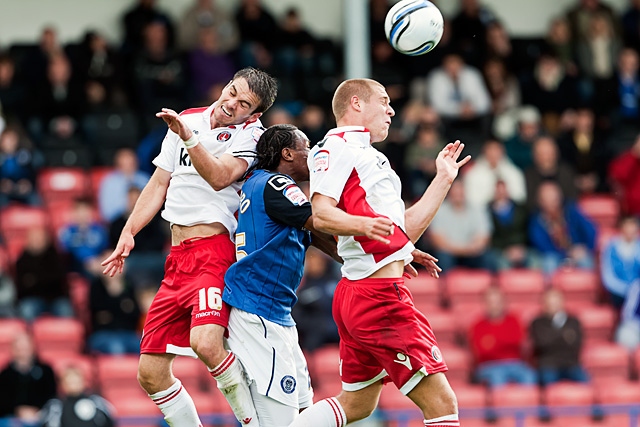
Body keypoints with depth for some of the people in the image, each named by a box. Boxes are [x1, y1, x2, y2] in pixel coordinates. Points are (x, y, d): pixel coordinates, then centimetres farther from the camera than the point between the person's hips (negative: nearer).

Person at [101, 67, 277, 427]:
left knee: (205, 342, -32)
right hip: (178, 259, 7)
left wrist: (188, 137, -31)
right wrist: (129, 233, 15)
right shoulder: (186, 120, 16)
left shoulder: (250, 134, -3)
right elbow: (159, 184, 22)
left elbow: (218, 177, -20)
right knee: (150, 373, 2)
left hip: (215, 251, -7)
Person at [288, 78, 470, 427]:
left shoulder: (367, 156, 26)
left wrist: (443, 180, 25)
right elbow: (321, 215, -18)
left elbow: (405, 230, 25)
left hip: (358, 294, 11)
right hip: (378, 294, -11)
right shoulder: (338, 146, -5)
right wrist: (362, 224, -36)